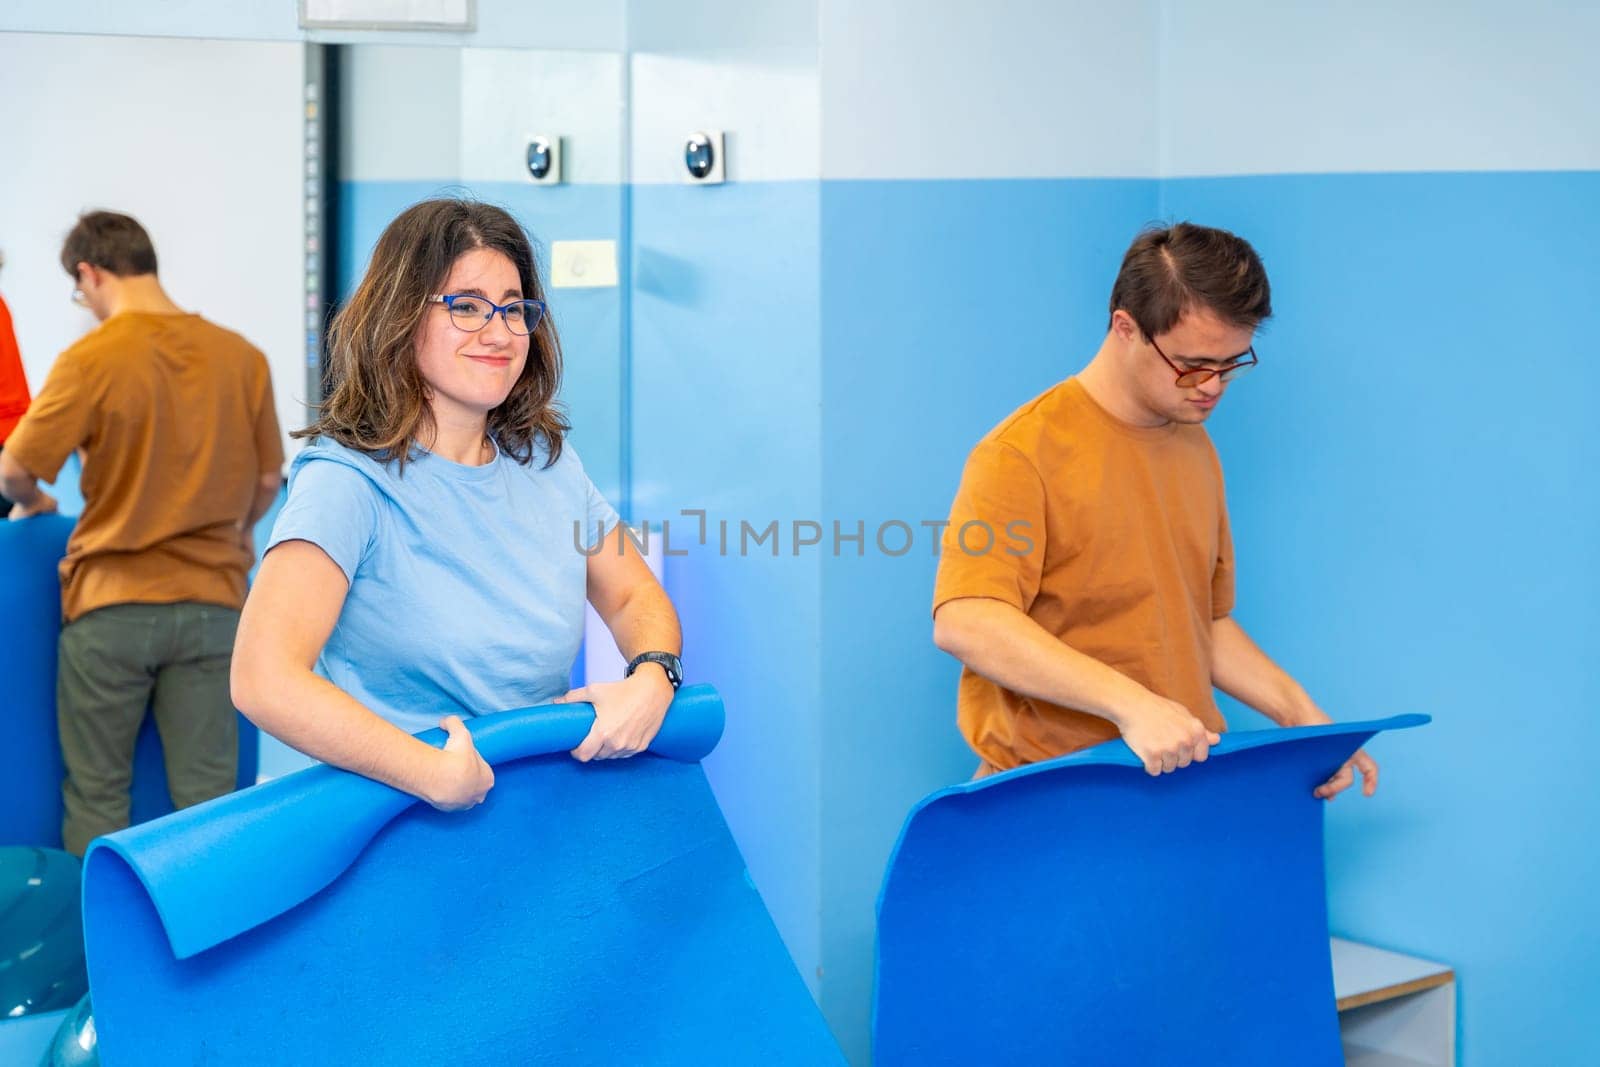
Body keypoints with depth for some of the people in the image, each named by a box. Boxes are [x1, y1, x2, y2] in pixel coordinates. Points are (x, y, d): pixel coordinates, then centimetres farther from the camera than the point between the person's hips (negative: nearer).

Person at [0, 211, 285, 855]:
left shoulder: (91, 360, -11)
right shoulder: (241, 356, 0)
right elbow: (267, 483, 9)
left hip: (113, 603, -3)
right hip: (212, 602, 3)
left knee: (95, 795, 10)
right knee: (207, 796, 6)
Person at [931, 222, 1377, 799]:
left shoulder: (1195, 448, 14)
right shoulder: (1024, 451, -10)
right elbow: (963, 623, -21)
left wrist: (1299, 713, 7)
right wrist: (1131, 703, -28)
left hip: (1179, 773, 6)